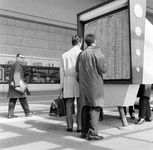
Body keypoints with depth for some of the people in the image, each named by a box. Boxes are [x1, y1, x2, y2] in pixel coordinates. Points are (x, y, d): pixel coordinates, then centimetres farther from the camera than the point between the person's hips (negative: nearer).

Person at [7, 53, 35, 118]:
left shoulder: (14, 64, 23)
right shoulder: (18, 64, -9)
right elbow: (16, 75, -20)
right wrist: (17, 86, -26)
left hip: (13, 85, 10)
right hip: (16, 85, -10)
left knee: (12, 100, 6)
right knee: (22, 98, -4)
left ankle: (10, 114, 5)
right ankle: (27, 112, 2)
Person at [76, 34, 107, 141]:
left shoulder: (82, 54, 10)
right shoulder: (97, 52, -8)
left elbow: (77, 69, 13)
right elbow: (103, 69, -13)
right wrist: (103, 69, 8)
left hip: (84, 84, 6)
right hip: (95, 83, -6)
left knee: (85, 107, 10)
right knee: (95, 107, -4)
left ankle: (84, 132, 14)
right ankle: (92, 133, -4)